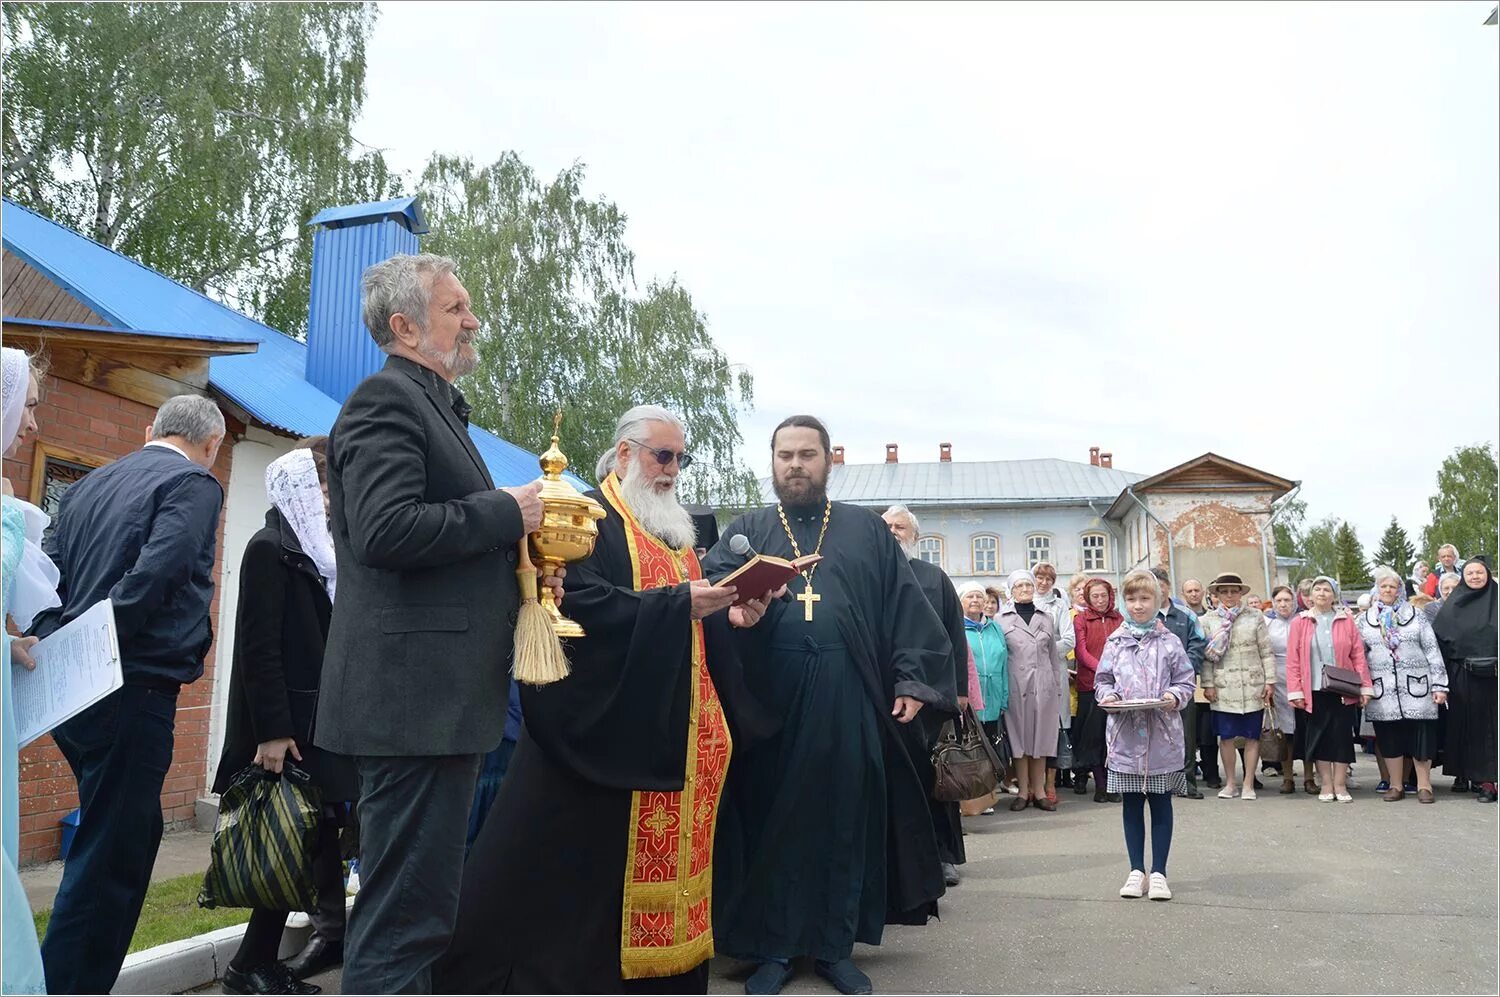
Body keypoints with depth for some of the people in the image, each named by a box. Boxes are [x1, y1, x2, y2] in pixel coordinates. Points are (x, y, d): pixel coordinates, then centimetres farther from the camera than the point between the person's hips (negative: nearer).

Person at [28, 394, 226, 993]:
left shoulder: (89, 484, 17)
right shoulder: (194, 484, -7)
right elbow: (153, 574, -21)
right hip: (133, 689, -8)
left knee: (127, 837, 20)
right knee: (111, 858, 0)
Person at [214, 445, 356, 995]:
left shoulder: (313, 550, 15)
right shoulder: (268, 548, -11)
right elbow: (258, 646, -17)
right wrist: (271, 731, -22)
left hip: (315, 714, 8)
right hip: (287, 721, -8)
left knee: (322, 828, 12)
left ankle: (333, 934, 22)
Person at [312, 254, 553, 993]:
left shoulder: (433, 404, 21)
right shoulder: (387, 398, -9)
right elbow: (385, 529, -23)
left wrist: (518, 553, 10)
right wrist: (507, 512, -14)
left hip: (438, 696, 10)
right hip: (415, 694, -10)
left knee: (416, 904, 19)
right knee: (407, 911, -4)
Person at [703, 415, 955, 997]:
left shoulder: (868, 530, 13)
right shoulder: (747, 531, 12)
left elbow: (906, 607, 6)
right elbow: (711, 587, -5)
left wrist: (912, 681, -5)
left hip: (849, 700, 1)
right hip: (769, 699, 0)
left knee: (845, 819, 7)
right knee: (770, 820, 5)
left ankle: (835, 947, 20)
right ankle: (772, 949, 18)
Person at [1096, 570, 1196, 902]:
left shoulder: (1169, 642, 2)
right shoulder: (1115, 642, 6)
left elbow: (1186, 681, 4)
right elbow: (1102, 680, 10)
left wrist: (1175, 697, -15)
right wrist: (1108, 695, -10)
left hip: (1162, 735, -1)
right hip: (1125, 735, 1)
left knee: (1160, 802, 6)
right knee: (1132, 803, 8)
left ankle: (1159, 872, 16)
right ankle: (1136, 870, 19)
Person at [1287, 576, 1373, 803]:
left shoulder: (1346, 622, 5)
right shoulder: (1300, 622, 3)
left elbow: (1358, 656, 3)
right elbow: (1293, 660, 0)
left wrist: (1365, 686, -3)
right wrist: (1295, 691, -6)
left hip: (1342, 691, 0)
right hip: (1314, 691, 0)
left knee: (1342, 737, 2)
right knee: (1318, 737, 4)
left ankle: (1340, 785, 12)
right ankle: (1326, 786, 13)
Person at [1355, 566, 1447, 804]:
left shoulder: (1415, 616, 6)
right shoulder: (1365, 620, 10)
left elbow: (1432, 651, 4)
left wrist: (1439, 685, -2)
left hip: (1416, 688, -1)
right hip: (1382, 691, 1)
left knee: (1421, 737, -1)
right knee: (1389, 739, 4)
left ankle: (1424, 785, 10)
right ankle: (1396, 786, 14)